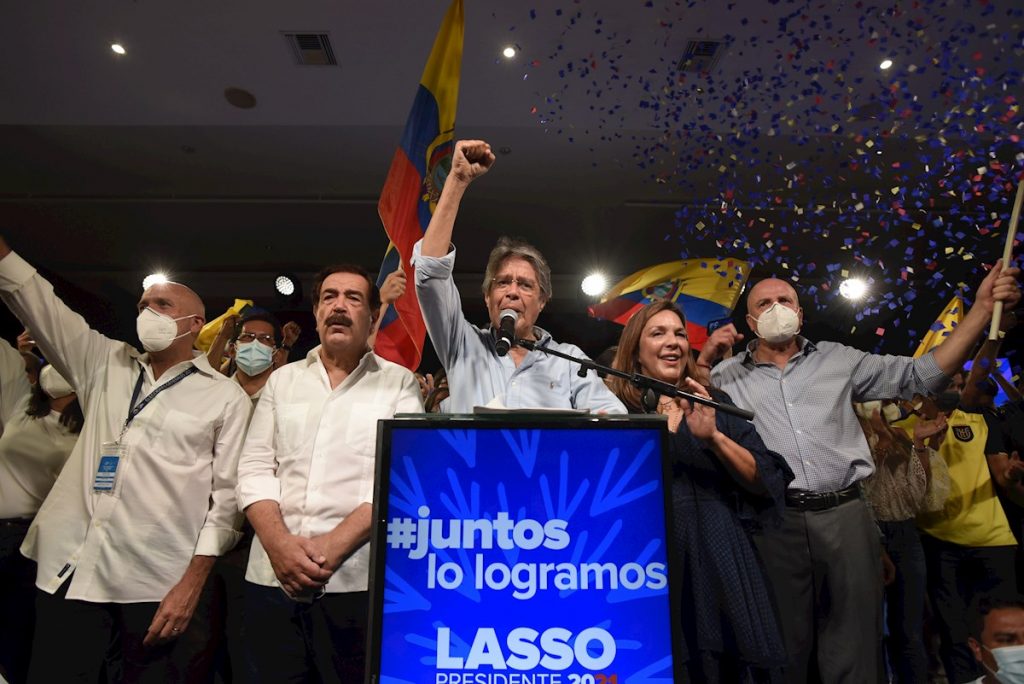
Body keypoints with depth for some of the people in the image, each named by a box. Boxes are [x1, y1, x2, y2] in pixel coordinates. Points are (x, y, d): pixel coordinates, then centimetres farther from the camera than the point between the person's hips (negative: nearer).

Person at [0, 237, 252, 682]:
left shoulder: (226, 396, 0)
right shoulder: (105, 364, 15)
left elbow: (227, 493, -4)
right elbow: (39, 304, 11)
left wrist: (193, 580, -9)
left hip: (156, 586, -4)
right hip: (70, 571, 4)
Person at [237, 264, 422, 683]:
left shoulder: (398, 383, 2)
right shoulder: (282, 380, 12)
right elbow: (254, 470, 6)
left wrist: (334, 545, -17)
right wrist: (279, 543, -10)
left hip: (359, 582, -2)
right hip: (273, 580, 3)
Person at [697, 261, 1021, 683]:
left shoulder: (838, 359, 12)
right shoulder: (728, 376, 6)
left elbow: (923, 376, 9)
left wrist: (983, 306, 2)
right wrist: (704, 360, -12)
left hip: (845, 516, 2)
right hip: (775, 524, -1)